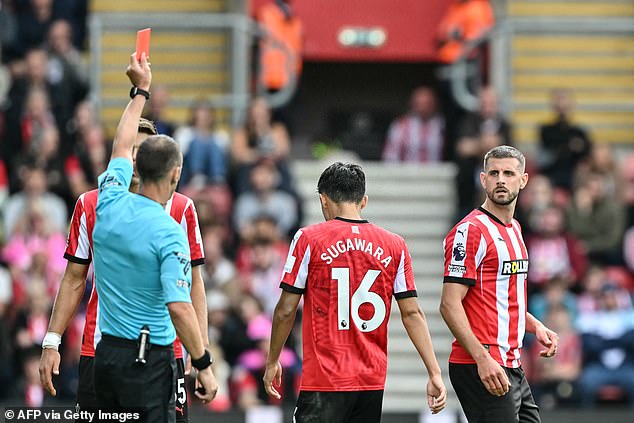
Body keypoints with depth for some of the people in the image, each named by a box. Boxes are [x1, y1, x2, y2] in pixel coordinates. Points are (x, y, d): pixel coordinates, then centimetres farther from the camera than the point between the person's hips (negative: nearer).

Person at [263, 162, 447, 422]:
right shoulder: (395, 246, 6)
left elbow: (286, 310, -2)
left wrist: (272, 362, 10)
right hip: (373, 381, 4)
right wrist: (434, 373, 5)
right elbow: (412, 314, 4)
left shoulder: (309, 239, -3)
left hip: (324, 381, -4)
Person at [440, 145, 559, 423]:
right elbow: (450, 305, -18)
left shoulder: (514, 229, 17)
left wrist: (536, 327, 12)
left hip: (512, 368, 9)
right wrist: (483, 359, -25)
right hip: (482, 369, -9)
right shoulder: (471, 230, -11)